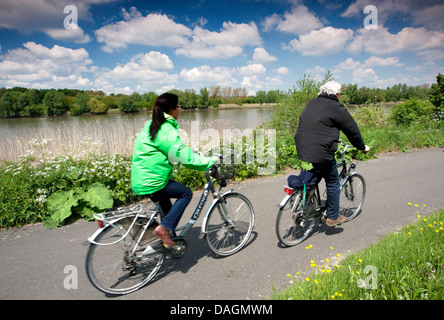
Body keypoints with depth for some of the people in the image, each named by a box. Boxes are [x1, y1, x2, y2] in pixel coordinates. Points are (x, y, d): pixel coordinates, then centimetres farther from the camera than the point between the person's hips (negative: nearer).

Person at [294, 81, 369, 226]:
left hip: (302, 150, 7)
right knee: (333, 183, 12)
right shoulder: (336, 108, -4)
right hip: (321, 153, -7)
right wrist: (362, 147, 18)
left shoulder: (311, 104, 17)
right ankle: (332, 217, 23)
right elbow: (352, 129, 2)